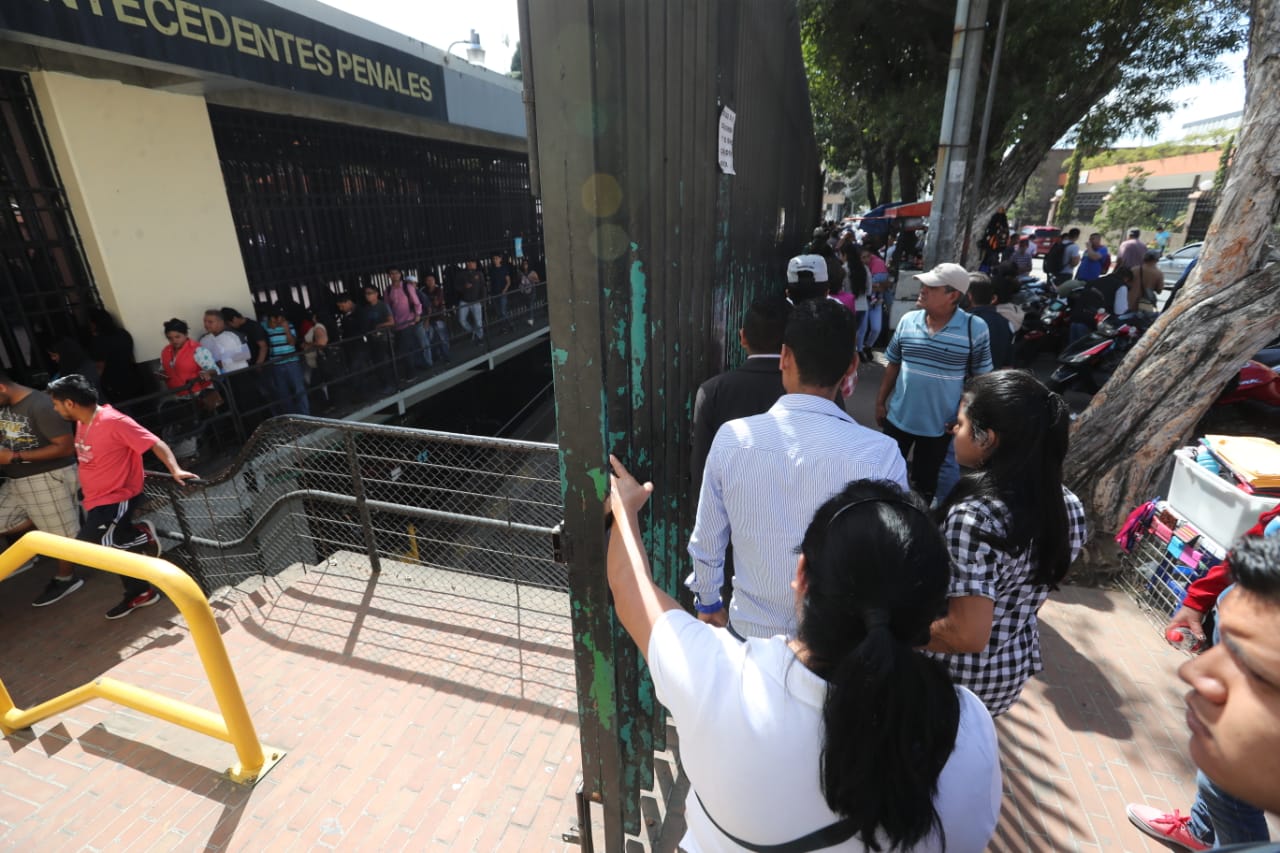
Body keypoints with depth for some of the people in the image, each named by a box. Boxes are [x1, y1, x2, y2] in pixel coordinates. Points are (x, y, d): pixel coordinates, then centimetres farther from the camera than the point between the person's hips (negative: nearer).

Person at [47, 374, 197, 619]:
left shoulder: (115, 422, -22)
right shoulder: (82, 422, 5)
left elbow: (155, 444, -26)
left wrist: (175, 470, -39)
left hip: (117, 499, -9)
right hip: (96, 501, 9)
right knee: (115, 546, 17)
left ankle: (142, 535, 4)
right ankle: (140, 593, 31)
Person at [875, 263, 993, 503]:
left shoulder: (976, 329, -14)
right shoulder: (907, 321, -5)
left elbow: (979, 378, -6)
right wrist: (880, 401, 5)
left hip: (939, 424, -2)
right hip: (898, 417, 3)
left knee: (925, 482, 15)